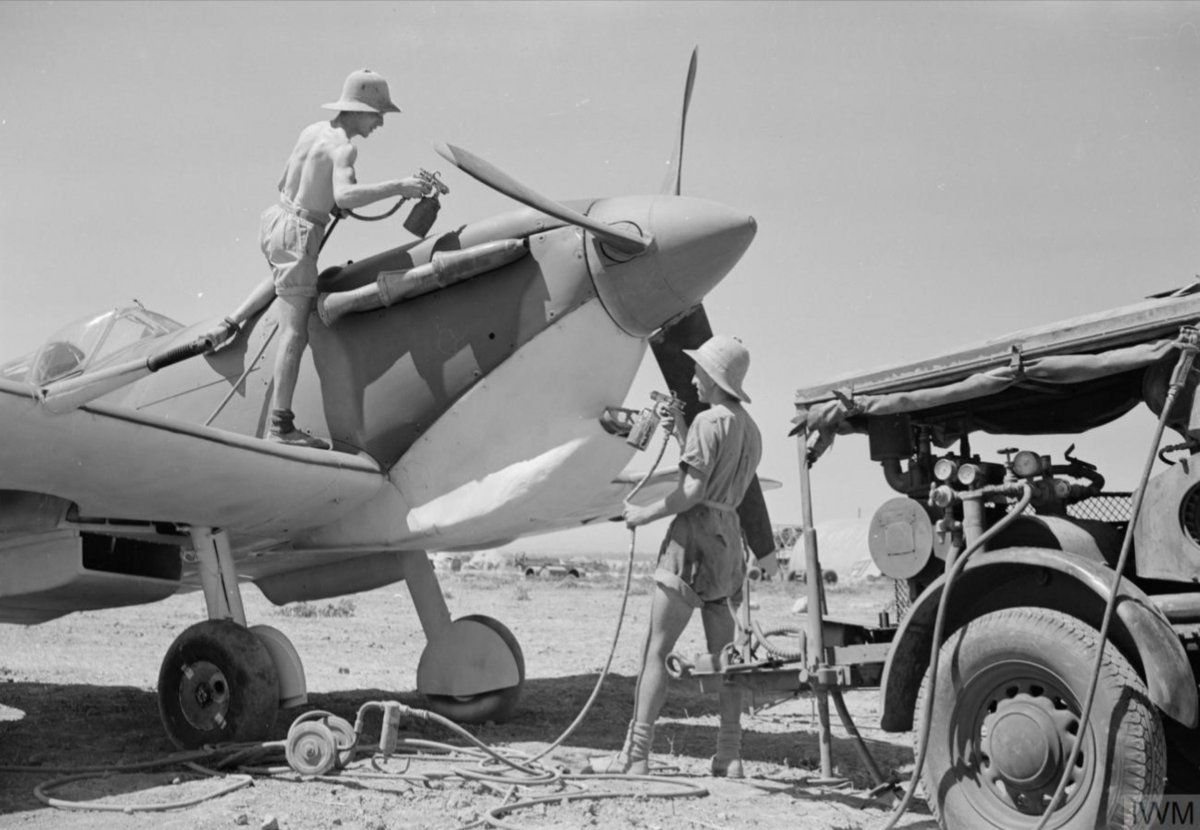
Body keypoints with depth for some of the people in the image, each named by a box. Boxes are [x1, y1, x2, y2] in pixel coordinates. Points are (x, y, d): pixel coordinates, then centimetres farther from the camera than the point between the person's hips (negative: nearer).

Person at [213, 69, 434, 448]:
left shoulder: (311, 130, 9)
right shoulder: (344, 147, -17)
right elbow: (344, 195, -34)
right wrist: (398, 186, -30)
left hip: (274, 218, 9)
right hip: (297, 235, -9)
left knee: (282, 280, 43)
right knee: (295, 333, -4)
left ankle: (232, 323, 37)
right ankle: (281, 424, -1)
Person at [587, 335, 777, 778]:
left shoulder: (709, 421, -10)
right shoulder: (750, 429, 17)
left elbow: (693, 491, -16)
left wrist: (644, 514, -7)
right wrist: (679, 432, 19)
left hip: (696, 533, -9)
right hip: (729, 536, 9)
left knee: (657, 648, -8)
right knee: (724, 653, 9)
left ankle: (635, 754, -9)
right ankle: (729, 755, 9)